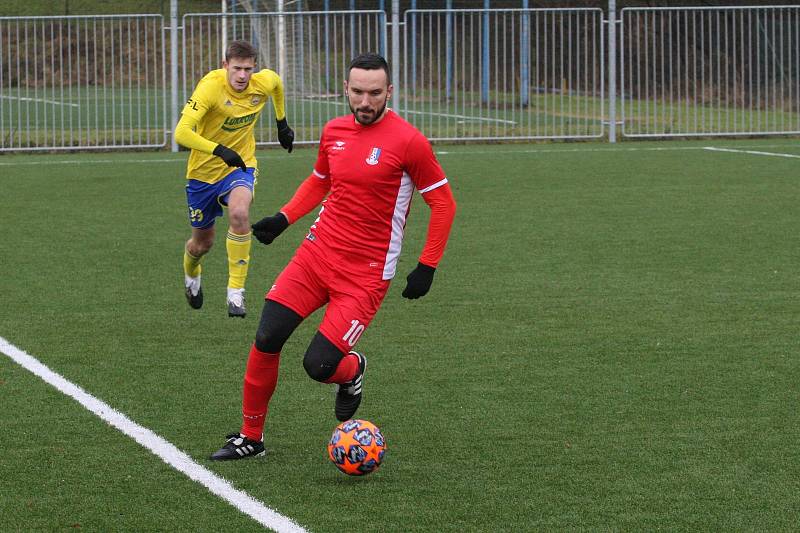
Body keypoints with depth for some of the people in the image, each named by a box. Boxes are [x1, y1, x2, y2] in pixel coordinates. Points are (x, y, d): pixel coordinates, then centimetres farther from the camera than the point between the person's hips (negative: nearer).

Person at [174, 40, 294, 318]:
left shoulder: (264, 82, -14)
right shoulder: (211, 86, -27)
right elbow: (181, 133, -35)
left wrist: (282, 124, 22)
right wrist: (219, 151, -46)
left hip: (241, 165, 1)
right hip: (204, 170, -1)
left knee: (239, 214, -32)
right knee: (202, 242, 15)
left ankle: (236, 291, -23)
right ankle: (191, 275, 54)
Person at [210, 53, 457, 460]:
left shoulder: (407, 142, -12)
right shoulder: (334, 132, 6)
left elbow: (443, 203, -4)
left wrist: (427, 268, -6)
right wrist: (284, 218, 11)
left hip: (366, 273, -5)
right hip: (317, 253, 5)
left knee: (319, 366, -13)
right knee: (266, 339, -7)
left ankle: (352, 371, 25)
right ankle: (250, 437, 10)